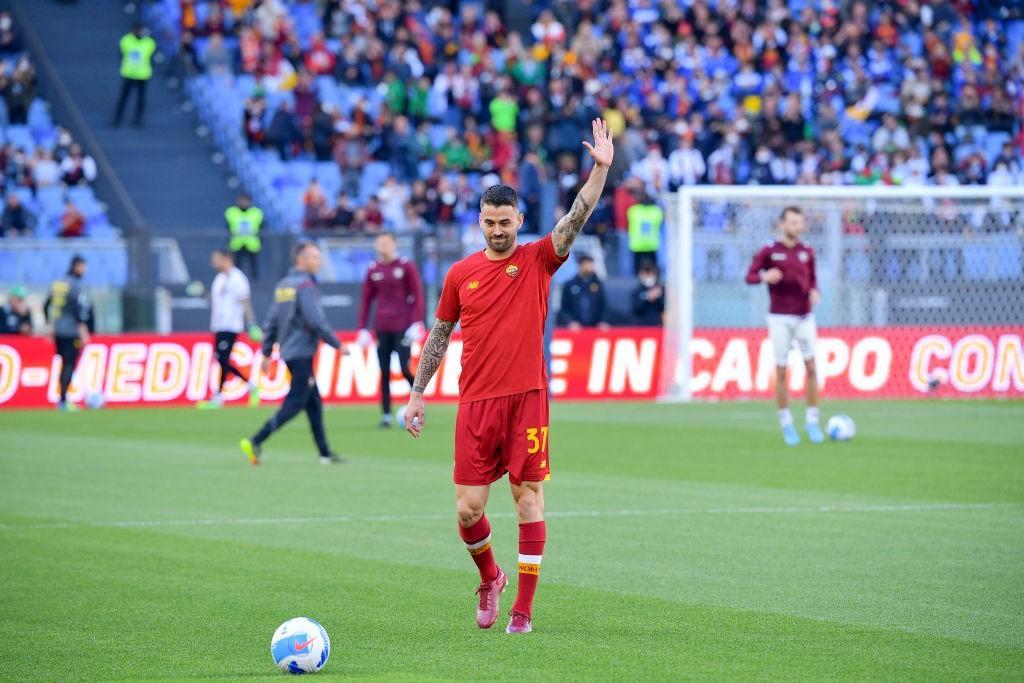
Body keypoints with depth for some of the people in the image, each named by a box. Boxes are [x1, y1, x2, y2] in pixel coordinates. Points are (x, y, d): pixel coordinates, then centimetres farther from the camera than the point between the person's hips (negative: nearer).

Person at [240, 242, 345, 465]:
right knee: (295, 403, -7)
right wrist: (337, 345, -10)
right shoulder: (305, 285, -12)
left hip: (288, 352, 9)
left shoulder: (283, 285, 13)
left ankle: (325, 453, 12)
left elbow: (271, 322, 13)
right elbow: (316, 321, -19)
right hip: (302, 353, -9)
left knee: (314, 404, 11)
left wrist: (266, 353, 15)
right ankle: (255, 442, -13)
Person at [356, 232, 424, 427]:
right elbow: (366, 300, 13)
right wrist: (363, 329, 8)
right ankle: (386, 415, 4)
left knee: (405, 368, -11)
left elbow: (417, 295, -2)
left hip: (403, 327, -3)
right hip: (382, 328, 3)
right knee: (384, 372, 1)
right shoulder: (373, 270, 8)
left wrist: (417, 323, -11)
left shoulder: (406, 266, -1)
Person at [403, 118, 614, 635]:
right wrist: (417, 393, 15)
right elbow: (439, 335, 16)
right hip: (476, 403, 2)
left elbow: (575, 221, -11)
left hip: (527, 398, -2)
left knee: (529, 497, -3)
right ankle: (489, 578, 27)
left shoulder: (538, 260, 3)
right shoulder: (461, 273, 9)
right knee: (468, 509, -2)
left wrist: (600, 169, -22)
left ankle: (523, 608, 2)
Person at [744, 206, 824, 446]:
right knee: (781, 371, -1)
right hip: (779, 318, -3)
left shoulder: (807, 253, 8)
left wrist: (814, 292, -6)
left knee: (811, 367, -4)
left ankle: (812, 422, 5)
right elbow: (750, 277, -1)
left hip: (804, 316, 3)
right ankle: (787, 426, 9)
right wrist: (765, 276, -23)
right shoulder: (769, 251, -2)